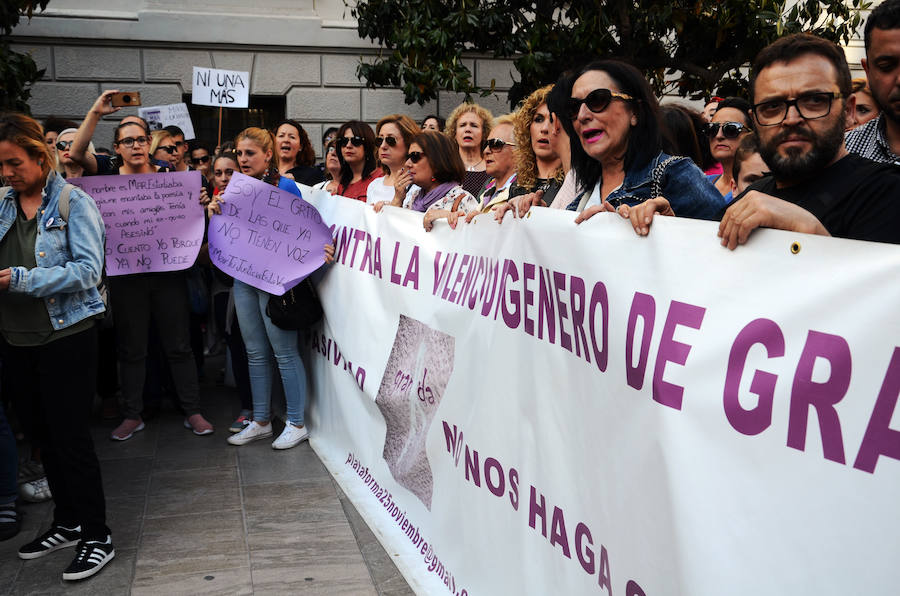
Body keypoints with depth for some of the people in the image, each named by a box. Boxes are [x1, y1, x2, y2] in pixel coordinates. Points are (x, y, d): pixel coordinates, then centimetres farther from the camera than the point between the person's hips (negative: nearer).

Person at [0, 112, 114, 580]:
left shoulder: (73, 203, -9)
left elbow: (88, 269, -18)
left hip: (66, 336, -6)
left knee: (71, 436, -2)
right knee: (41, 434, 15)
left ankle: (97, 536, 12)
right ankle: (67, 523, 32)